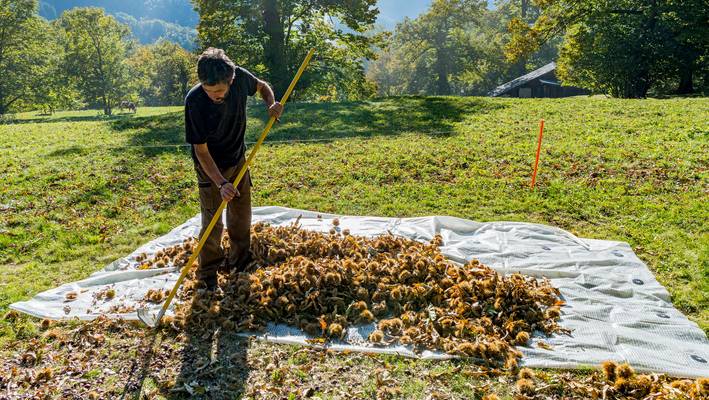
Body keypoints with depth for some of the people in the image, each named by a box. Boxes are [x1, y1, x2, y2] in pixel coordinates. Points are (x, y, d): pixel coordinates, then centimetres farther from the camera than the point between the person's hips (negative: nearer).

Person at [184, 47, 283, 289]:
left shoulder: (240, 78, -21)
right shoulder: (195, 101, -32)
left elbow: (262, 87, 4)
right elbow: (201, 150, -26)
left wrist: (271, 104, -17)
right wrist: (221, 183, -36)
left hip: (238, 159, 5)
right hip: (211, 167, -5)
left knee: (242, 215, 16)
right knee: (213, 222, -3)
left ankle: (239, 262, 36)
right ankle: (208, 275, 15)